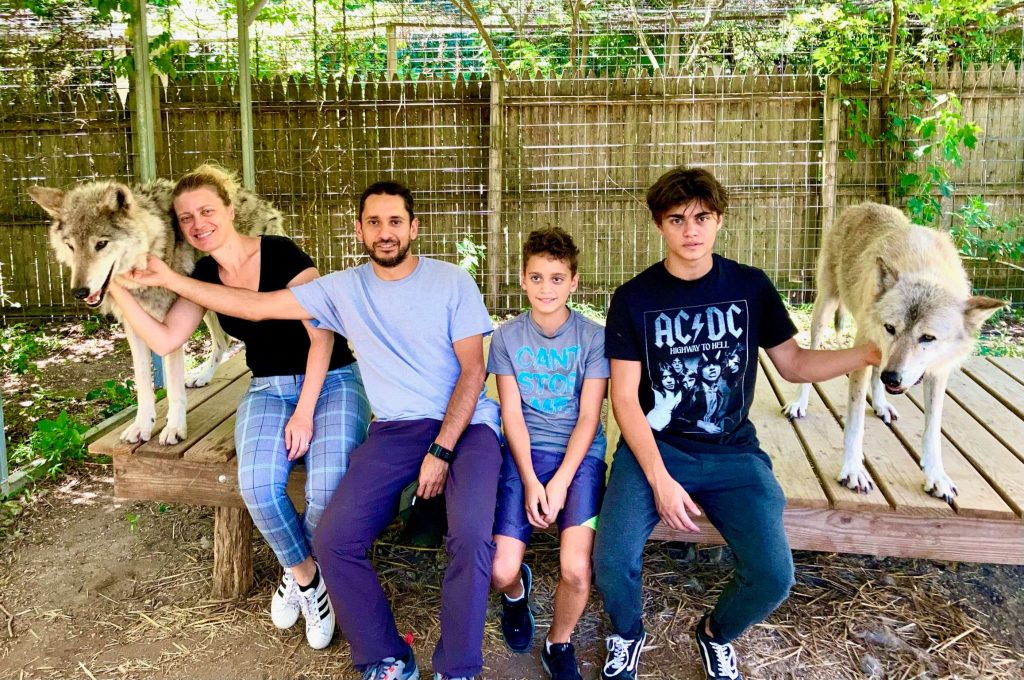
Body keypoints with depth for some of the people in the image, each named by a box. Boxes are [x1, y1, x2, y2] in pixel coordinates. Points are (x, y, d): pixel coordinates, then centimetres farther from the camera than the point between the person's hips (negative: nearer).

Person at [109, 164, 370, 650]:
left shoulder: (280, 254, -13)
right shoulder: (205, 277, 5)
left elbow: (321, 336, -14)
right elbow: (165, 339, -2)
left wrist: (305, 411, -17)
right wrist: (115, 286, -9)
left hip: (331, 380, -4)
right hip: (269, 389, 4)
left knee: (329, 488, -29)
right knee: (258, 485, -27)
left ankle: (298, 572, 4)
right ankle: (307, 578, 1)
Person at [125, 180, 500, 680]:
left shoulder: (452, 282, -2)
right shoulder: (343, 288, 6)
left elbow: (472, 371, -5)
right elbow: (254, 306, 6)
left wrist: (441, 452, -13)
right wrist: (171, 281, 2)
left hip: (465, 423, -3)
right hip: (395, 429, 3)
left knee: (472, 536, -29)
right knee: (333, 541, -15)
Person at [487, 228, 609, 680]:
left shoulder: (592, 337, -3)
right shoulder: (507, 337, 1)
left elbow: (588, 417, -5)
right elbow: (511, 414, -1)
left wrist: (560, 483, -14)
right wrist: (529, 481, -12)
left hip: (579, 454, -1)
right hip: (525, 452, 1)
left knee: (577, 568, -22)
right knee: (501, 571, -14)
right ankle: (517, 592, 26)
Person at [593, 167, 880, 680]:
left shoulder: (751, 286, 2)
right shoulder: (634, 298, -4)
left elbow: (794, 365, 9)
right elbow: (625, 397, -6)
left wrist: (869, 353, -7)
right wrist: (660, 480, -16)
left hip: (733, 452, 2)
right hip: (653, 446, -1)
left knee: (773, 577, -17)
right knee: (612, 563, -23)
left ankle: (716, 633, 19)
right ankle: (627, 635, 14)